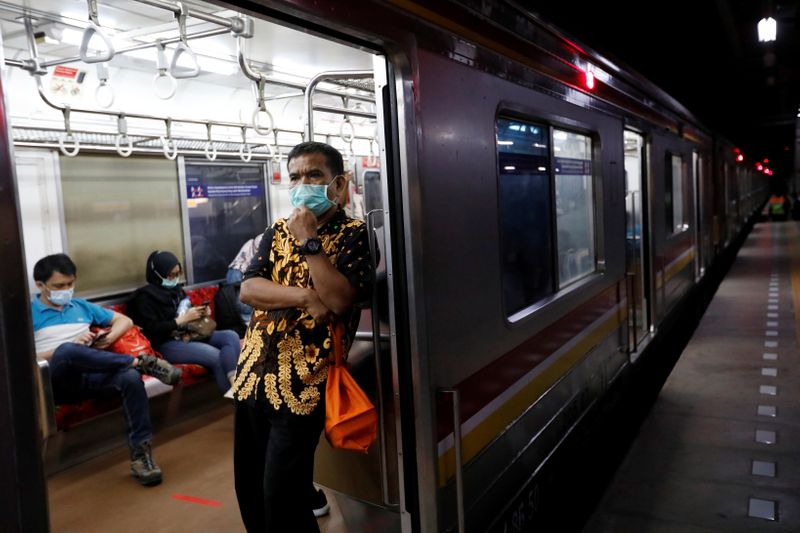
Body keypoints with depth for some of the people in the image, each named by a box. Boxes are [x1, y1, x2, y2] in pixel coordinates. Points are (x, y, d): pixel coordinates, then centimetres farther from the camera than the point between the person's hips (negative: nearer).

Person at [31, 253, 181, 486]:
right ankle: (140, 362, -23)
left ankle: (140, 454, -27)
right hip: (57, 383, -4)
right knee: (67, 350, -38)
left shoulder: (82, 307, 22)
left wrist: (111, 336, 5)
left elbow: (124, 320, 26)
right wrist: (70, 347, -13)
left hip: (91, 376, 4)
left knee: (130, 377, -30)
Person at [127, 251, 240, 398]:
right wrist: (183, 319, -17)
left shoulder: (176, 289, 15)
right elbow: (152, 330, -14)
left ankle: (233, 383, -31)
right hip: (168, 344, -7)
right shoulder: (145, 296, -4)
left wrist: (201, 313, 4)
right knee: (215, 355, -28)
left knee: (231, 336, -17)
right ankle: (230, 394, -16)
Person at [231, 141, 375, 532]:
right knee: (248, 492, 17)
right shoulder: (277, 233, 12)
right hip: (253, 376, 6)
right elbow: (248, 289, -1)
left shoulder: (354, 235, -5)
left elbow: (339, 299, -19)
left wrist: (308, 240, -14)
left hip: (301, 383, -6)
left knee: (281, 500, -2)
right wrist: (306, 297, -15)